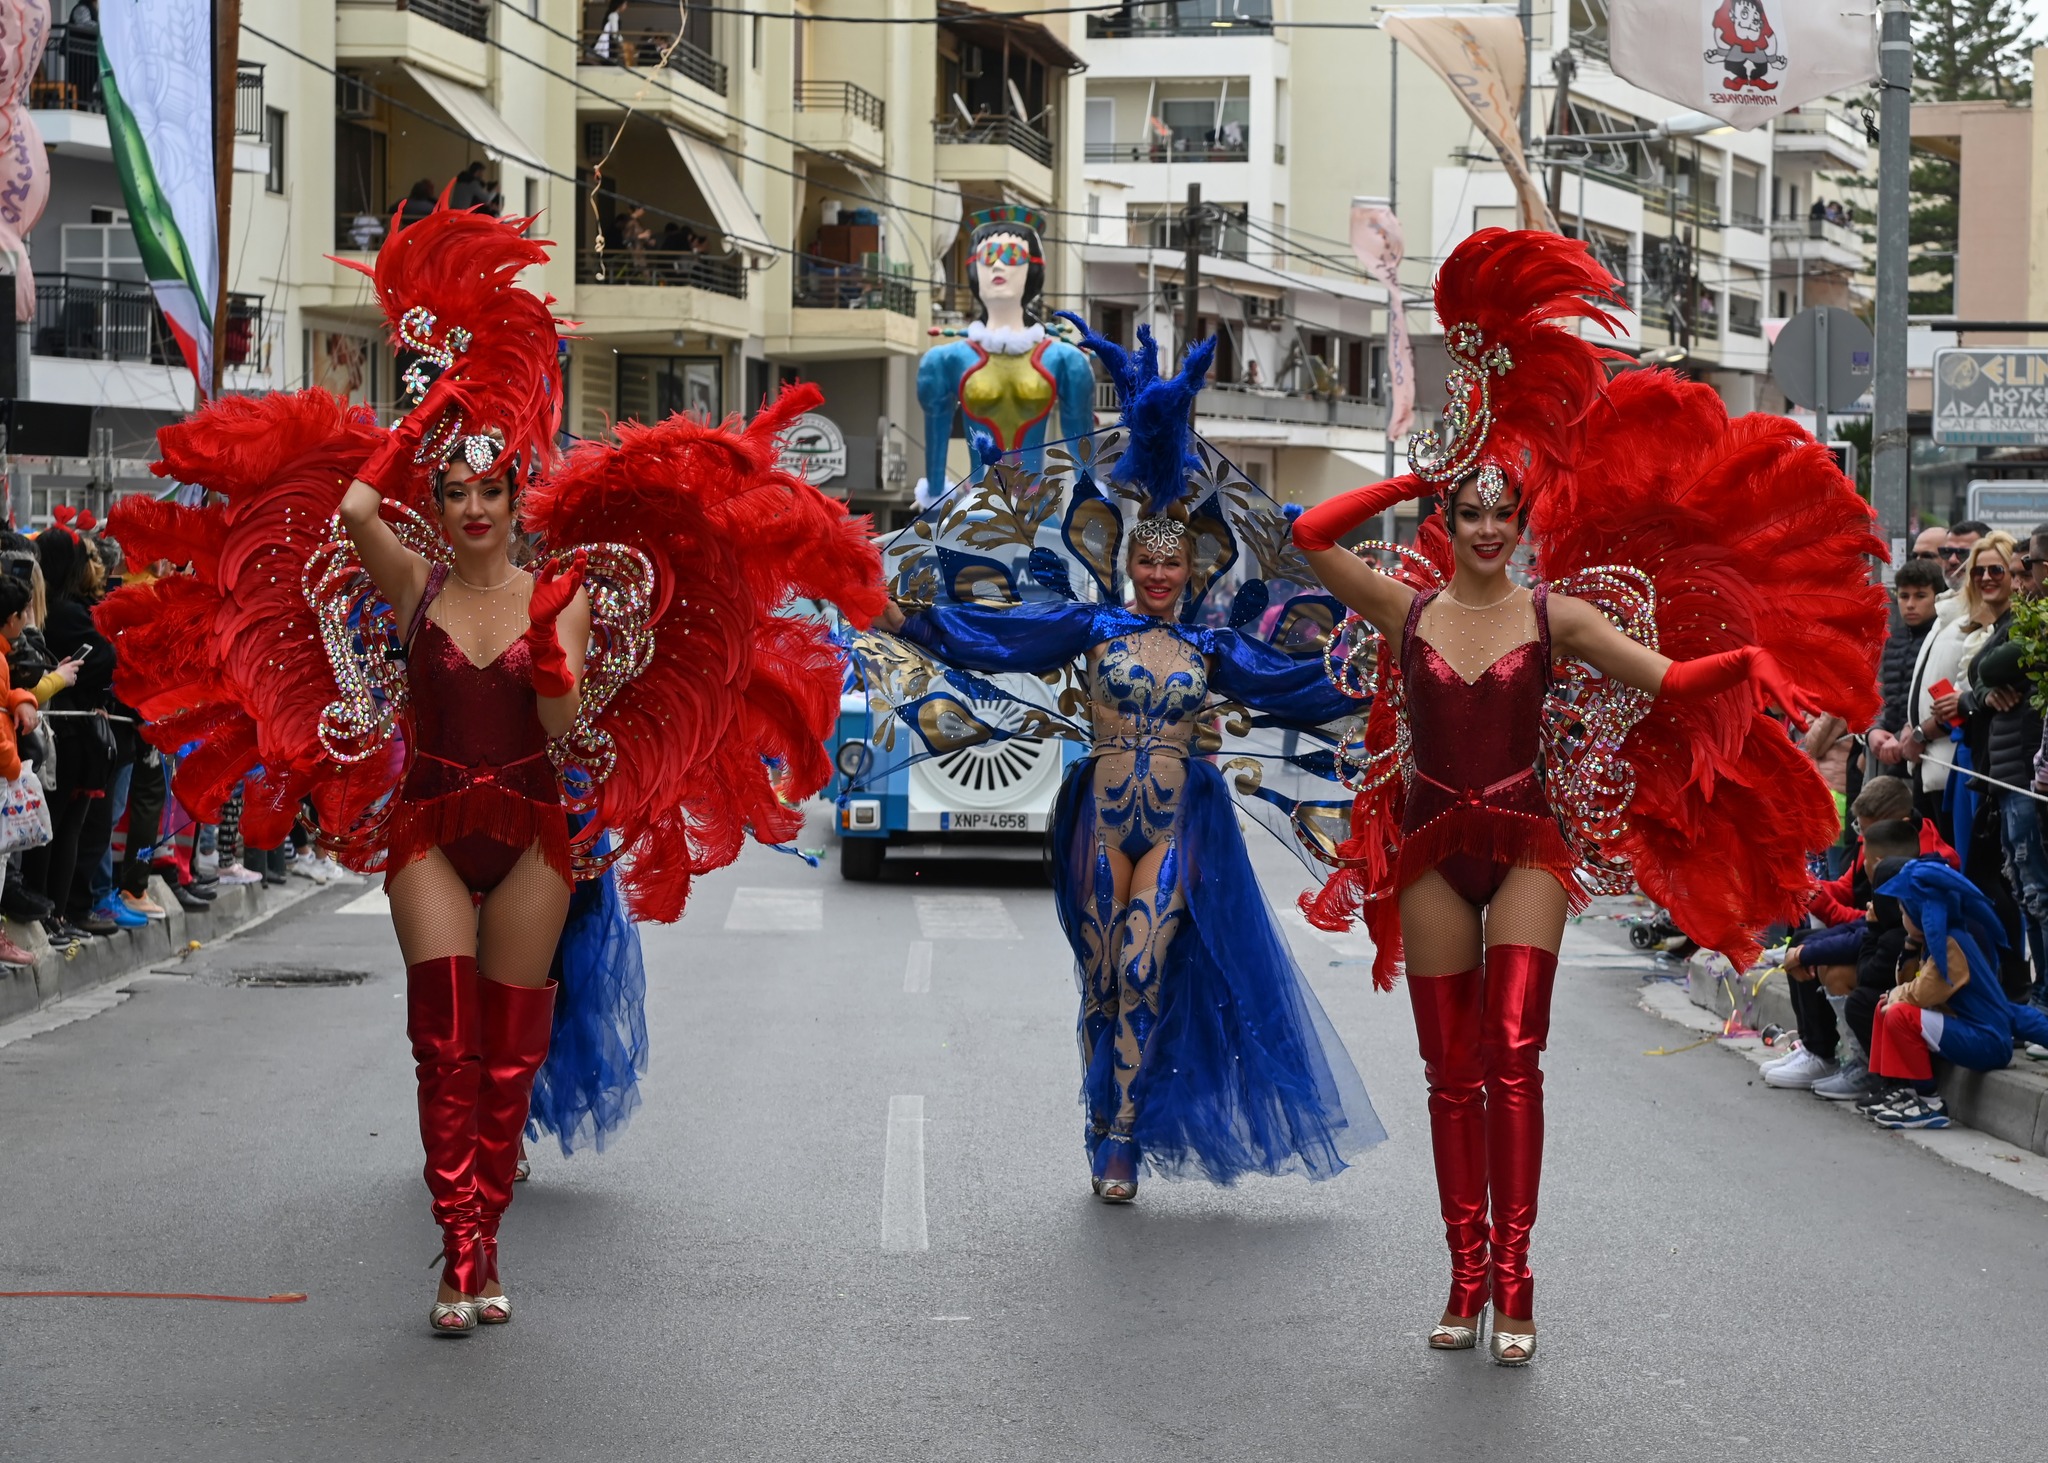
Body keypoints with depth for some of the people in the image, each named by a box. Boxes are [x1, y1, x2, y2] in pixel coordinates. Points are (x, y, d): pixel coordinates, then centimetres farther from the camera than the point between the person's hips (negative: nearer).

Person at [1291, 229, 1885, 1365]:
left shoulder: (1556, 614, 3)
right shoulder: (1409, 610, 3)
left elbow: (1666, 679, 2)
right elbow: (1312, 537, -6)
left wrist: (1755, 652, -9)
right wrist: (1422, 476, -1)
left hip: (1528, 844, -1)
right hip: (1431, 848, 1)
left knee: (1512, 1058, -12)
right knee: (1451, 1075, 3)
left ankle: (1513, 1284, -10)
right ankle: (1466, 1280, 10)